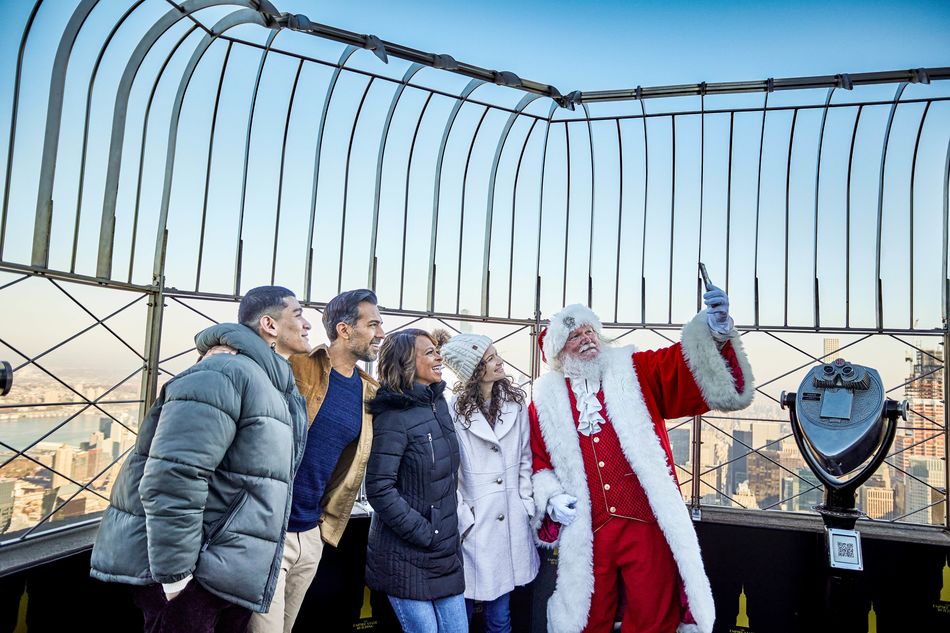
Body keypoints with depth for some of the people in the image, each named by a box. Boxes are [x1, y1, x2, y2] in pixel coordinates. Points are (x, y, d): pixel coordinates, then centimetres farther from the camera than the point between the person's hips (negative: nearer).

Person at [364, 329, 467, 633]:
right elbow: (379, 489, -20)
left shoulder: (439, 404, 6)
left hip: (446, 551, 7)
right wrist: (423, 533, -18)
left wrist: (449, 528, 13)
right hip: (407, 556, -7)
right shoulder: (393, 417, -16)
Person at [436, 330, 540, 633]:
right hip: (473, 527, -3)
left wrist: (526, 504, 6)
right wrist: (463, 518, -9)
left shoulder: (515, 403, 5)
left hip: (510, 523, 4)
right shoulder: (454, 410, -11)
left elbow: (525, 459, 10)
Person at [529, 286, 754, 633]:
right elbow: (539, 461, 14)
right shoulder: (546, 399, 7)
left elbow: (687, 368, -8)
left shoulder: (636, 371, 5)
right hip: (587, 533, 1)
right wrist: (551, 498, -2)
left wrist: (715, 331, -25)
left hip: (647, 524, -1)